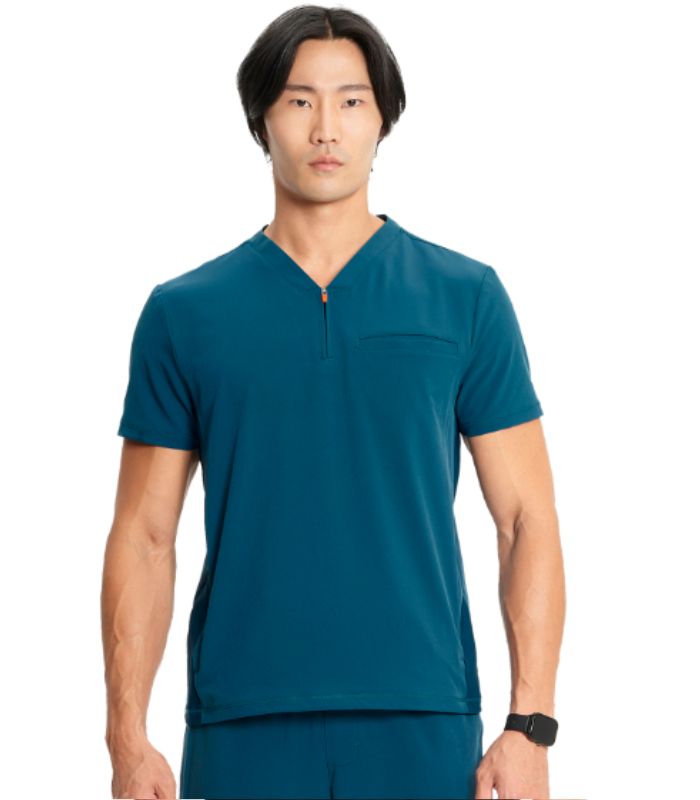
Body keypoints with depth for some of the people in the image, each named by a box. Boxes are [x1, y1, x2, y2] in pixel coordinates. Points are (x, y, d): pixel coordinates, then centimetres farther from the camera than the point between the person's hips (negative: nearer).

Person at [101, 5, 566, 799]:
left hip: (422, 727, 0)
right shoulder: (184, 313, 4)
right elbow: (144, 535, 4)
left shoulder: (466, 297, 3)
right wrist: (127, 735, -4)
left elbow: (525, 519, 2)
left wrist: (530, 725, -6)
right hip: (241, 731, 0)